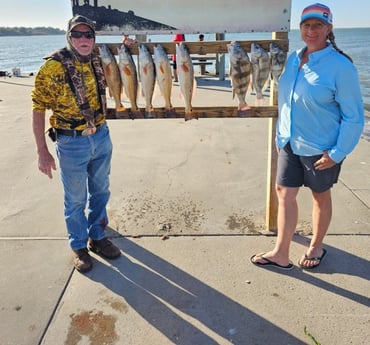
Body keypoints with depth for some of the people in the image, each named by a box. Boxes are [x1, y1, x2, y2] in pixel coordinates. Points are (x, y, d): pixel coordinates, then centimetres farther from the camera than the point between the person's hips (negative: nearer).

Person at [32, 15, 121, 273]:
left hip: (101, 137, 5)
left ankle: (98, 237, 36)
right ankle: (79, 247, 28)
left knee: (100, 192, 17)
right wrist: (42, 152, -15)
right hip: (72, 143, -5)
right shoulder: (53, 66, -15)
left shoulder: (97, 62, 1)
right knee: (76, 200, 9)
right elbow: (38, 109, -12)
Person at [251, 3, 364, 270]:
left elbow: (354, 116, -14)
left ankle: (316, 247, 35)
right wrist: (280, 136, 12)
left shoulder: (340, 66, -17)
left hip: (320, 148, -5)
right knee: (284, 193, 7)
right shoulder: (293, 59, 2)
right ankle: (281, 254, 19)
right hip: (290, 143, 6)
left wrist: (337, 153, -17)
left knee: (320, 196, 13)